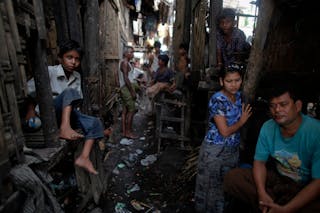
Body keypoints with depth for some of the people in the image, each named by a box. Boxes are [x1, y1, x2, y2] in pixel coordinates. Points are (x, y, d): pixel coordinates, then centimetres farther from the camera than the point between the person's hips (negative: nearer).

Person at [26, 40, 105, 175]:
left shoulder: (77, 77, 8)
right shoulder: (50, 71, -9)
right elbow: (29, 89, -7)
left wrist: (73, 108, -6)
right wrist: (31, 110, -10)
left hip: (69, 113, 5)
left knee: (96, 123, -17)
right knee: (70, 92, -31)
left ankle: (84, 158, -24)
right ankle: (64, 128, -45)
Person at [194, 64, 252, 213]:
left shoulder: (238, 95, 2)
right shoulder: (217, 100, -22)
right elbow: (225, 131, -22)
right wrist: (242, 121, -9)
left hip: (233, 149, 7)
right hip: (215, 150, -7)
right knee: (212, 185, 10)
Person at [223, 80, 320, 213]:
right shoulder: (267, 128, -8)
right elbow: (260, 162, -2)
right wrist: (262, 193, -20)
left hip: (307, 189, -3)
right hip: (278, 179, 4)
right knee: (232, 178, -13)